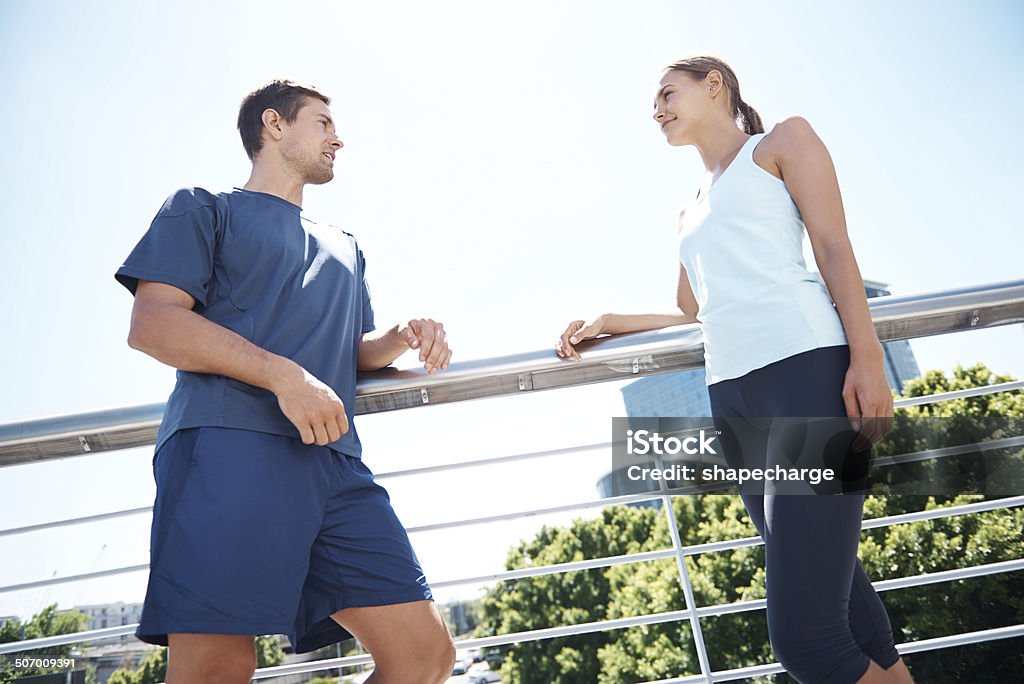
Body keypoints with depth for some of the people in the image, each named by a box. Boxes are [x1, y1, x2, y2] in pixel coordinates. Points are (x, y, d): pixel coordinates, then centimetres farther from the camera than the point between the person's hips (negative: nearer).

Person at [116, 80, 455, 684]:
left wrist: (404, 337, 7)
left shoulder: (345, 247, 34)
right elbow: (151, 324, 0)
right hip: (230, 446, -5)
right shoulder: (203, 209, 16)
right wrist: (284, 375, -13)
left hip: (335, 462, 6)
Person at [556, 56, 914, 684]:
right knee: (833, 591, 6)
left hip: (807, 368, -6)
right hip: (732, 396, 7)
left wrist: (867, 359, -11)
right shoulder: (692, 213, 31)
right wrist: (610, 323, 23)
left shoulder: (784, 140, 14)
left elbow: (835, 248, 1)